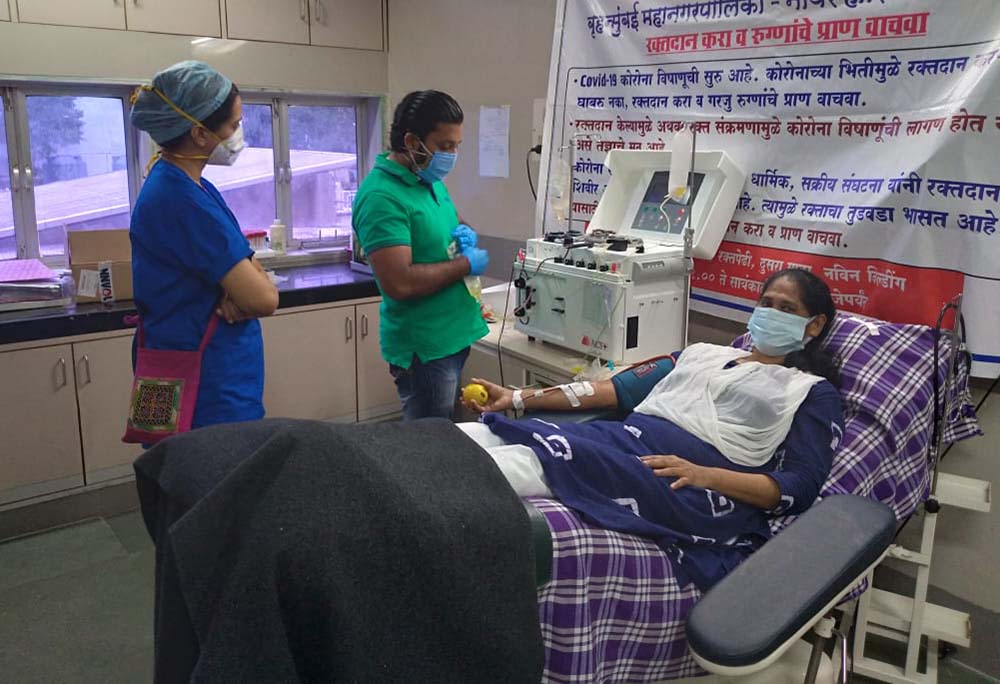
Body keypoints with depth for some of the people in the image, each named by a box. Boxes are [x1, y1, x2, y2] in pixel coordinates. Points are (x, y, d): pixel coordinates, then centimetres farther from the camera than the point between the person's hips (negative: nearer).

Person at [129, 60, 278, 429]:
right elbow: (264, 299, -24)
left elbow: (250, 268, 9)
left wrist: (238, 291, -13)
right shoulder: (181, 201, -22)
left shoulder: (194, 187, 8)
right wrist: (252, 284, -2)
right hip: (209, 395, -9)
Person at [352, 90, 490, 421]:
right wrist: (466, 264, -18)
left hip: (455, 334, 9)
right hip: (425, 347, -9)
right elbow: (400, 283, -29)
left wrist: (465, 232, 2)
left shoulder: (431, 179, 7)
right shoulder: (382, 196, -21)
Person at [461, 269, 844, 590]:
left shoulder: (813, 392, 14)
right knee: (460, 441, -17)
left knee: (530, 460, -33)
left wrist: (706, 476, -19)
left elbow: (800, 488, 0)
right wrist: (519, 399, 14)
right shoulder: (704, 353, 29)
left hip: (689, 488, -6)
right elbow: (622, 389, 22)